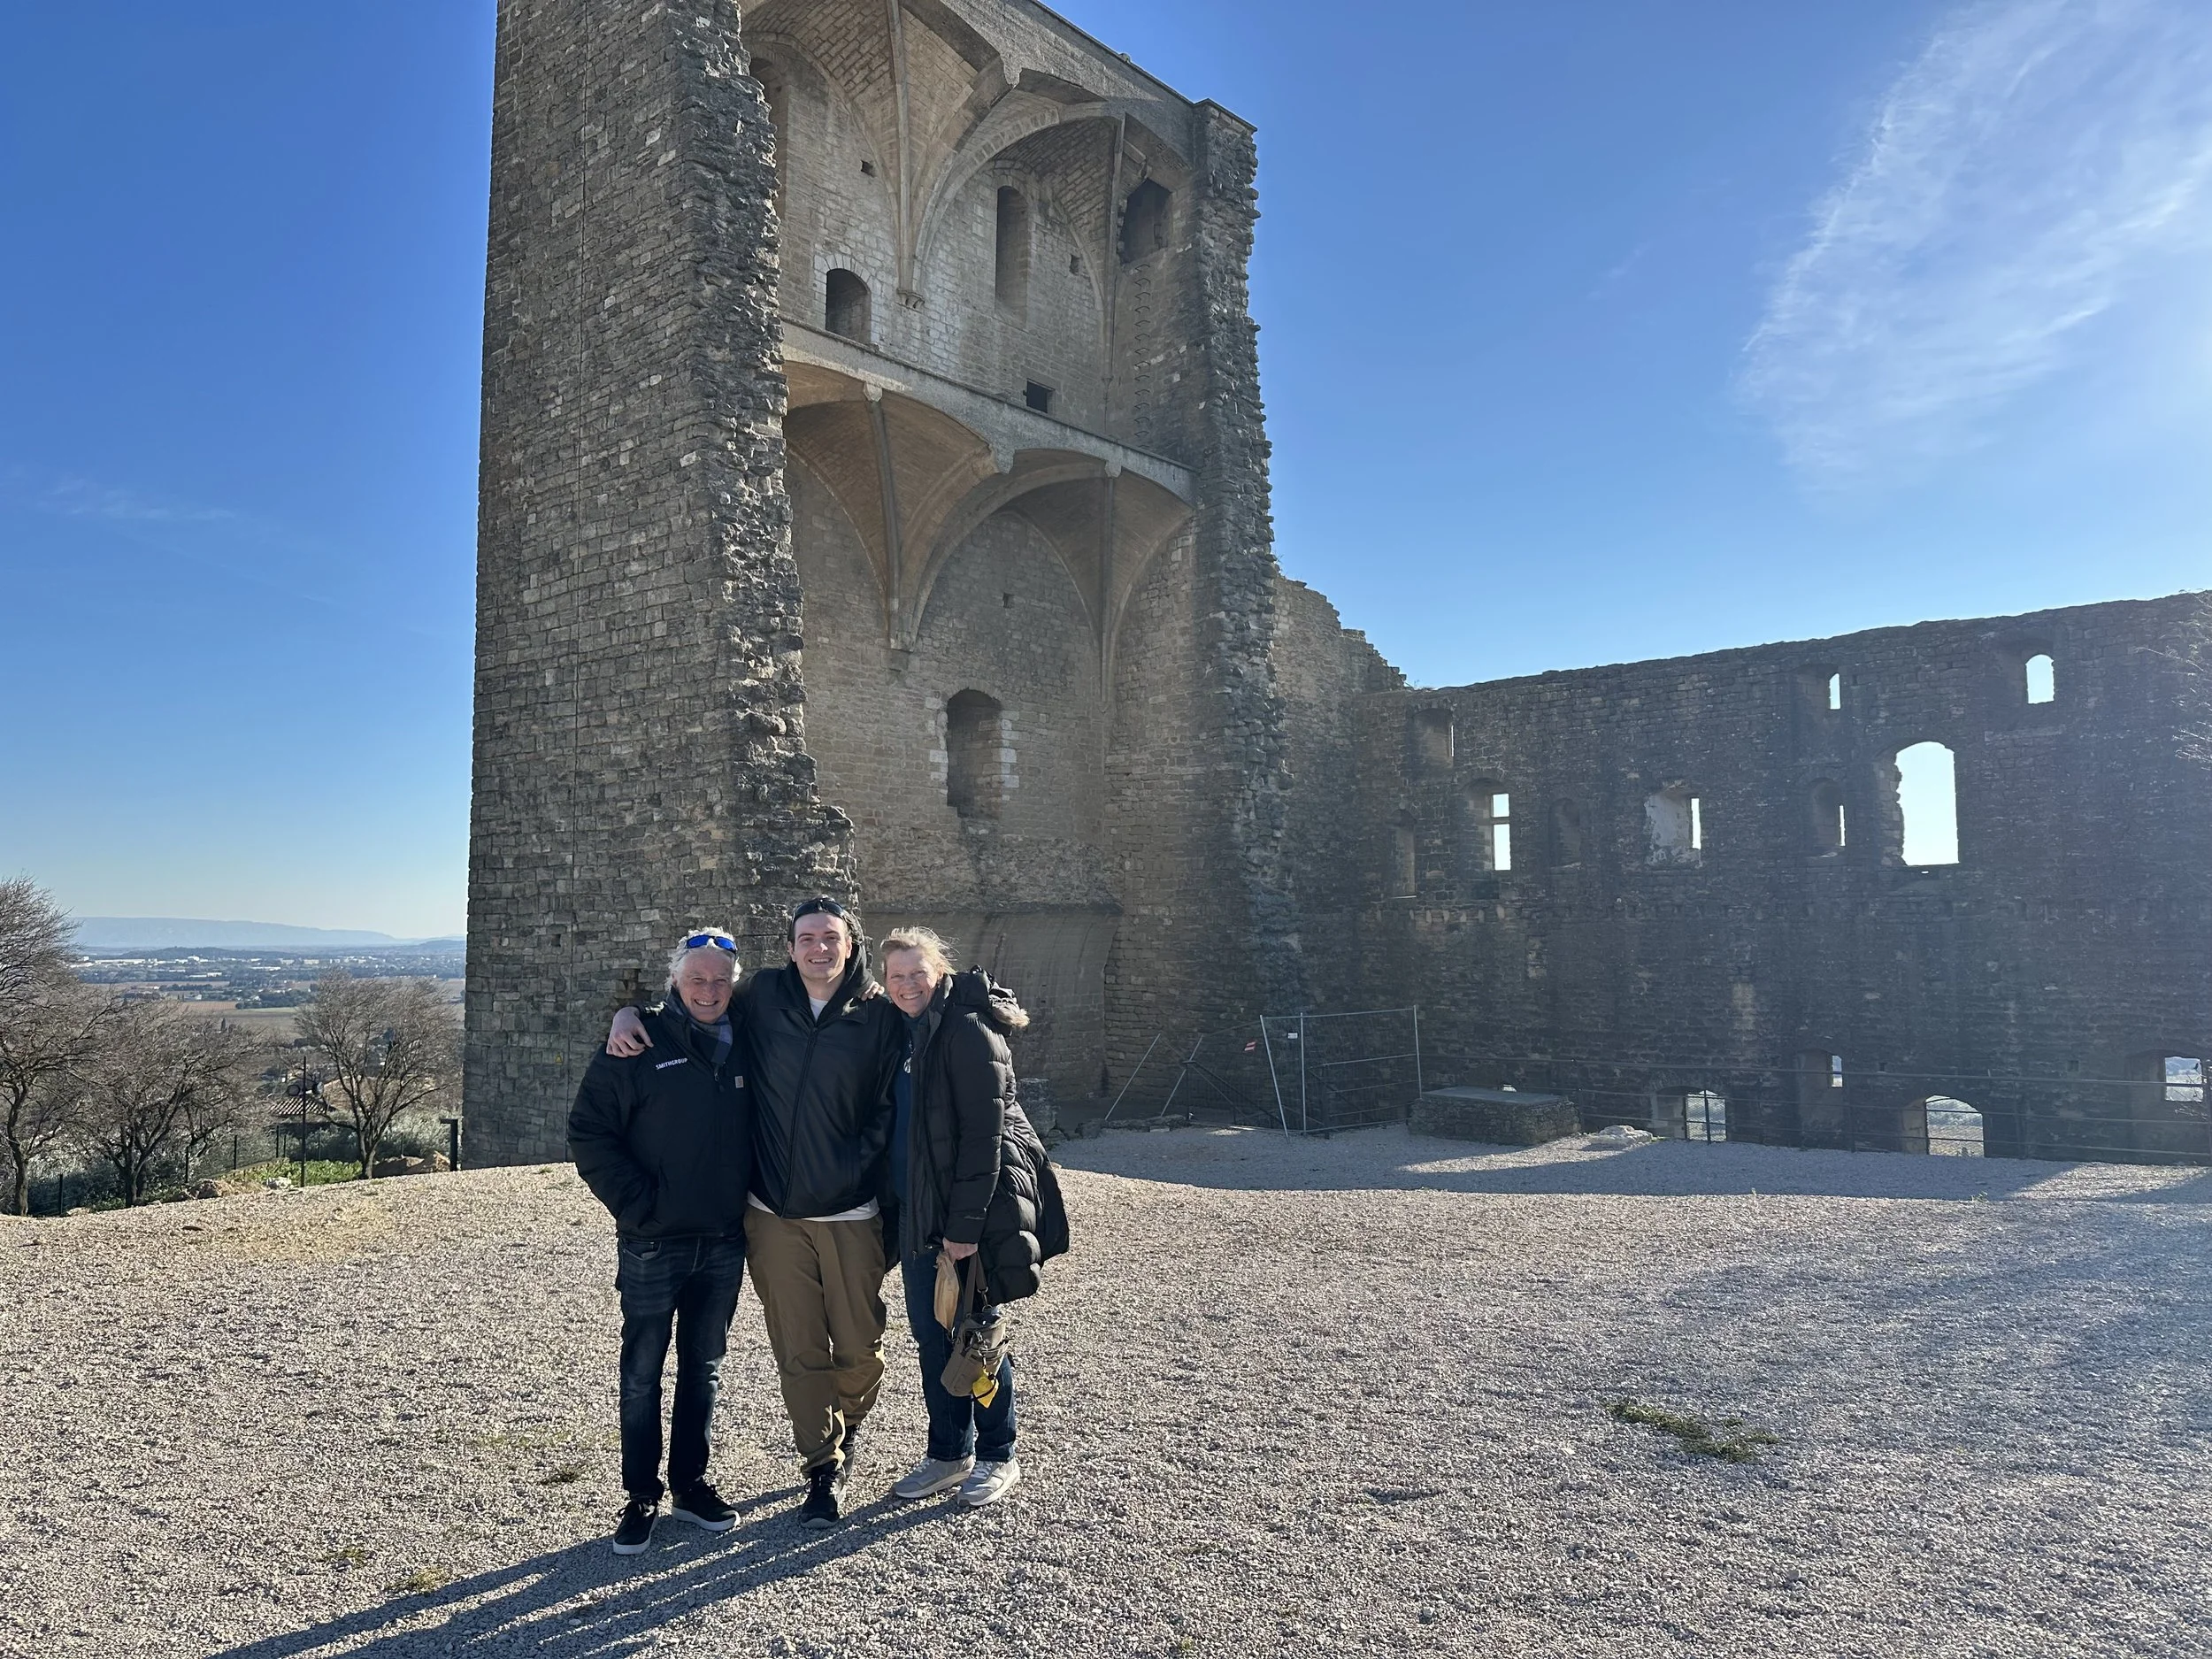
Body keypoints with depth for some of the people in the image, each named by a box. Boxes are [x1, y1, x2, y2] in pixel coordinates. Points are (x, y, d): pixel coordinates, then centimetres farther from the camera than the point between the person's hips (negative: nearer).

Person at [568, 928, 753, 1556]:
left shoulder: (744, 1048, 4)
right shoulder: (637, 1046, -9)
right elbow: (589, 1132, -9)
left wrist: (749, 1198, 5)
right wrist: (635, 1203, -13)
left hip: (724, 1242, 4)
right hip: (653, 1244, -4)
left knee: (704, 1367, 14)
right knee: (642, 1373, 6)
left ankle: (690, 1484, 28)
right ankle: (642, 1497, 19)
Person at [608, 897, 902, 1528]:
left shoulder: (880, 1017, -3)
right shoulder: (763, 997, 2)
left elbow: (889, 1112, 0)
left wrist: (860, 1170, -9)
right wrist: (630, 1012, 1)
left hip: (851, 1215, -1)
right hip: (774, 1215, 1)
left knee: (859, 1347, 10)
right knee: (798, 1353, 7)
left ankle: (847, 1429, 40)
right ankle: (823, 1466, 25)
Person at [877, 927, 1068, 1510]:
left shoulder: (968, 1030, -15)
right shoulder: (906, 1034, 10)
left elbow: (983, 1132, -19)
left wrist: (966, 1224, -21)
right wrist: (903, 1210, 10)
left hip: (966, 1215, -8)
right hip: (918, 1214, 8)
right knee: (930, 1334, 14)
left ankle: (998, 1456, 21)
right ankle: (948, 1454, 29)